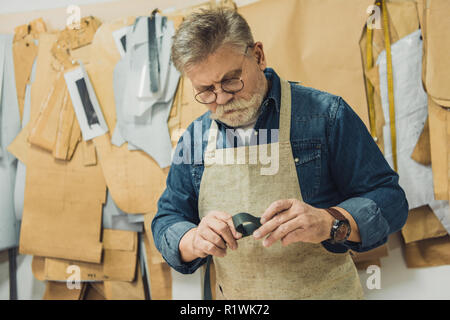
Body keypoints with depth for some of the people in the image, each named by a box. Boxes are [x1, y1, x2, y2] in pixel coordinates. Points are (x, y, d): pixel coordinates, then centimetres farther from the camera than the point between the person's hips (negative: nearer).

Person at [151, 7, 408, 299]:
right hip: (232, 297, 3)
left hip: (324, 292, -3)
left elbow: (390, 200, -13)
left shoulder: (325, 114, -13)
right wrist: (193, 241, -21)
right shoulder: (193, 140, -2)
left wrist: (329, 222, -32)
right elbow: (166, 223, 2)